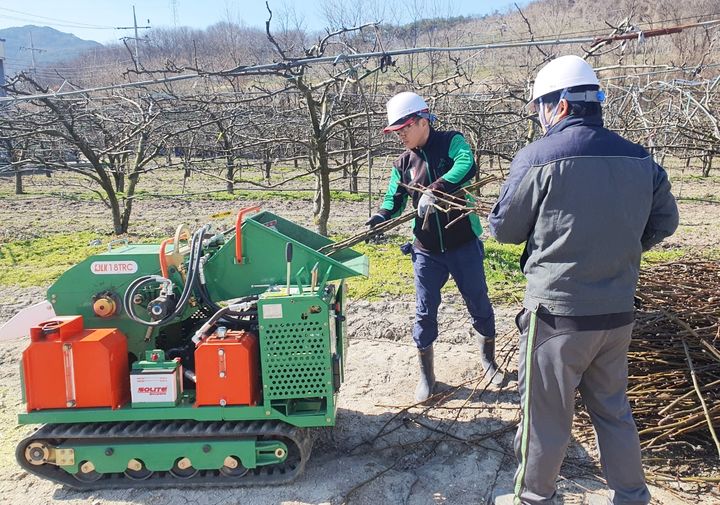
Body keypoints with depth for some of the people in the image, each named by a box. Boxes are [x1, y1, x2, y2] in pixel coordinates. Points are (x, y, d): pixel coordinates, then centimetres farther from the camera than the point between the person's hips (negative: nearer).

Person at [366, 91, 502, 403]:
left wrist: (435, 190, -42)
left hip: (463, 244, -3)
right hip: (427, 251, 3)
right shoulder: (403, 163, 5)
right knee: (425, 312, 6)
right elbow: (394, 200, 6)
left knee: (479, 305, 12)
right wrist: (380, 218, -16)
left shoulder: (452, 142, -8)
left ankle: (488, 360, 37)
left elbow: (467, 166, -28)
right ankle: (426, 374, 24)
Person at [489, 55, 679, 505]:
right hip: (618, 314, 6)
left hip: (559, 313, -5)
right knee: (613, 408, 22)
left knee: (546, 415, 10)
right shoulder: (638, 158, 1)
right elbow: (664, 222, 12)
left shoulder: (538, 157, -16)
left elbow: (505, 228, -7)